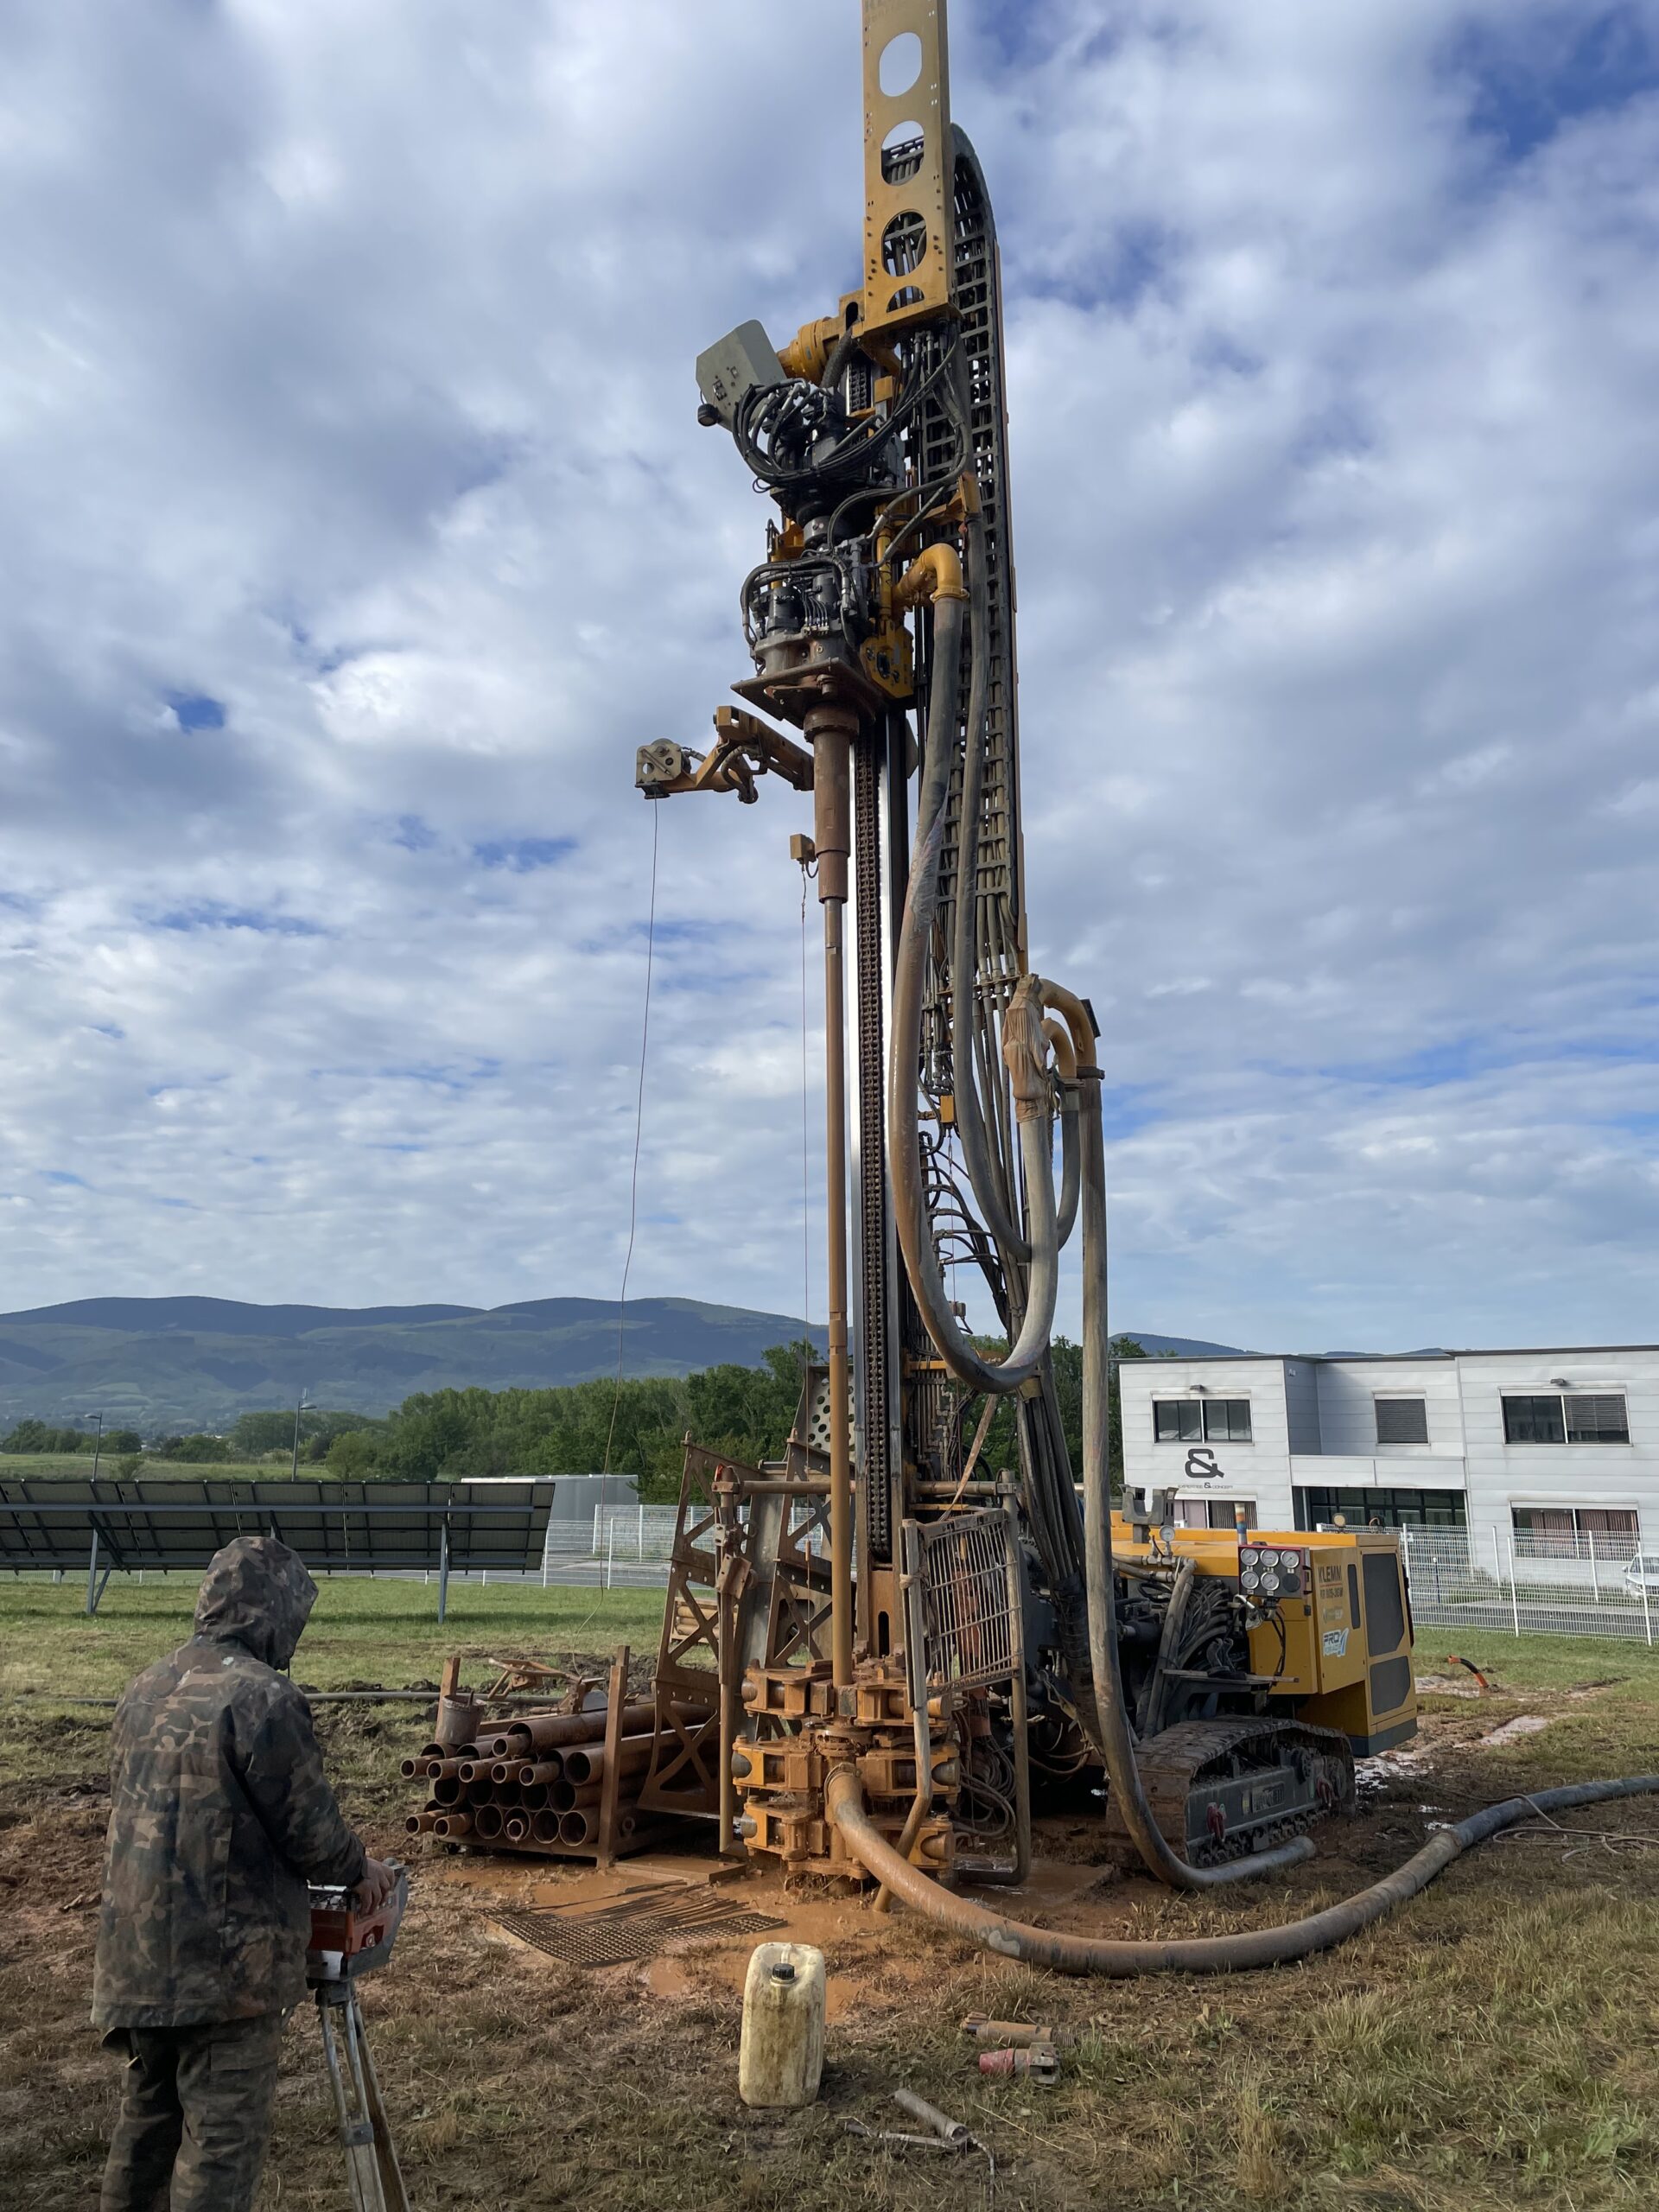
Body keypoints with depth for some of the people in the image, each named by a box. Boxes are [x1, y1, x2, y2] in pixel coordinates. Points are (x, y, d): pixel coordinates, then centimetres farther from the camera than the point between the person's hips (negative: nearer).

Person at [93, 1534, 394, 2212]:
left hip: (137, 1953, 8)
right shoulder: (262, 1696, -20)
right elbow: (310, 1828, -15)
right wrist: (361, 1870, 5)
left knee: (146, 2119, 22)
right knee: (221, 2136, 3)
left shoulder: (146, 1689, 6)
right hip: (224, 1960, -8)